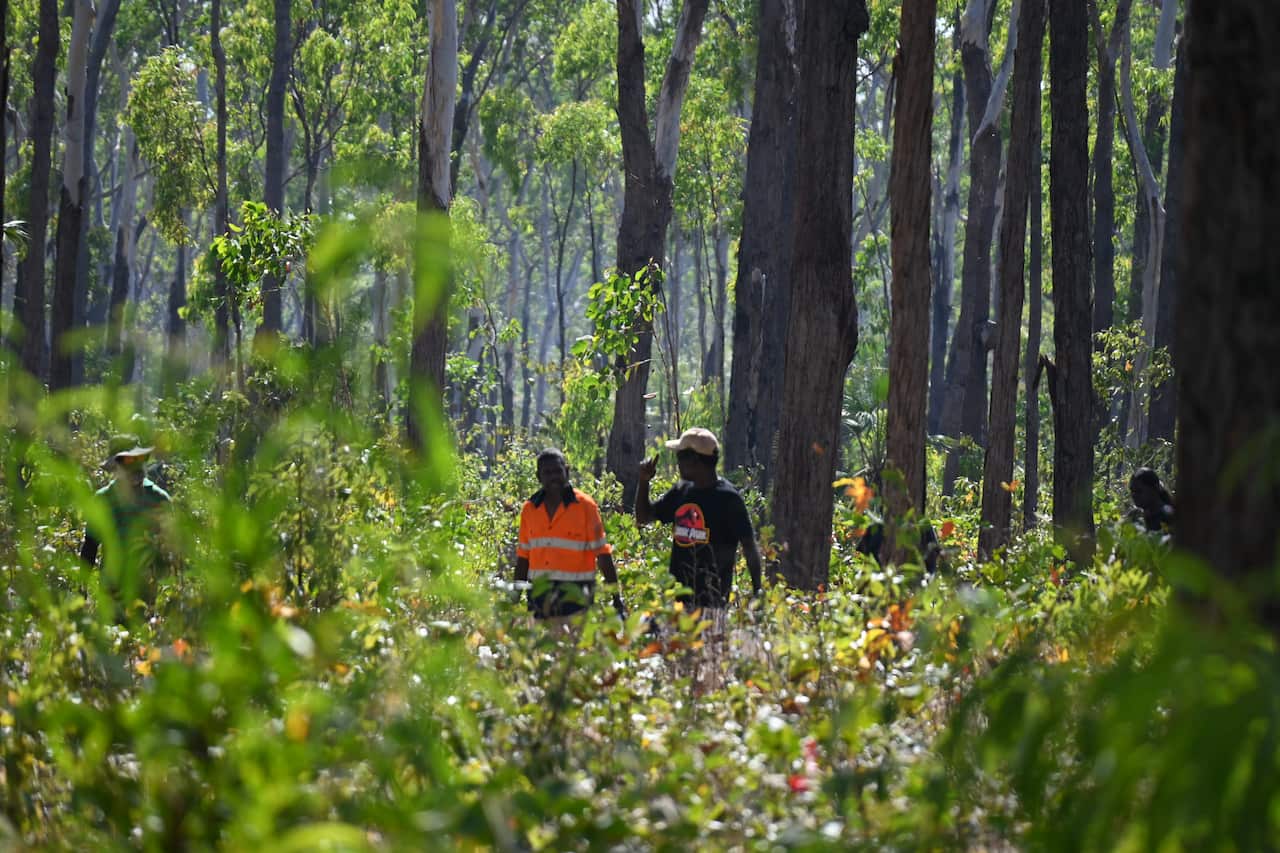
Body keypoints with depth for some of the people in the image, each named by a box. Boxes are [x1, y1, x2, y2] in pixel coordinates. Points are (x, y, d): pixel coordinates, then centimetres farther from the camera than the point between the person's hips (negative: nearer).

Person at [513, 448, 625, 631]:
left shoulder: (585, 506, -1)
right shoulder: (529, 509, 10)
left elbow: (602, 554, -2)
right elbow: (523, 557, 16)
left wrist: (616, 597, -6)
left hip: (575, 594, -4)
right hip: (539, 594, 4)